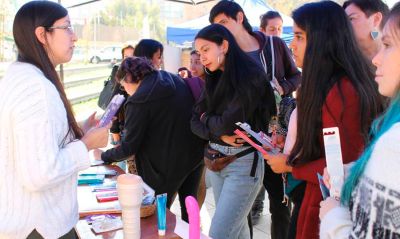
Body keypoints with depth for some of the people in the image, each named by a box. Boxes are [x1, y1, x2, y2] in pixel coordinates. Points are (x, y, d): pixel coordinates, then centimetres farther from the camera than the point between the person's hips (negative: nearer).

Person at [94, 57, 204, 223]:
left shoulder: (139, 101, -16)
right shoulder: (177, 80, 3)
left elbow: (129, 147, -12)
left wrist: (103, 156, 5)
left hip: (169, 164, -7)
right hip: (195, 155, 7)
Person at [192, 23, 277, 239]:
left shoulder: (251, 75, -13)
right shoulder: (214, 79, 9)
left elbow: (229, 122, -20)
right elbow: (195, 121, 4)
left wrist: (207, 119, 0)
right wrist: (219, 134, -14)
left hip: (243, 162, -7)